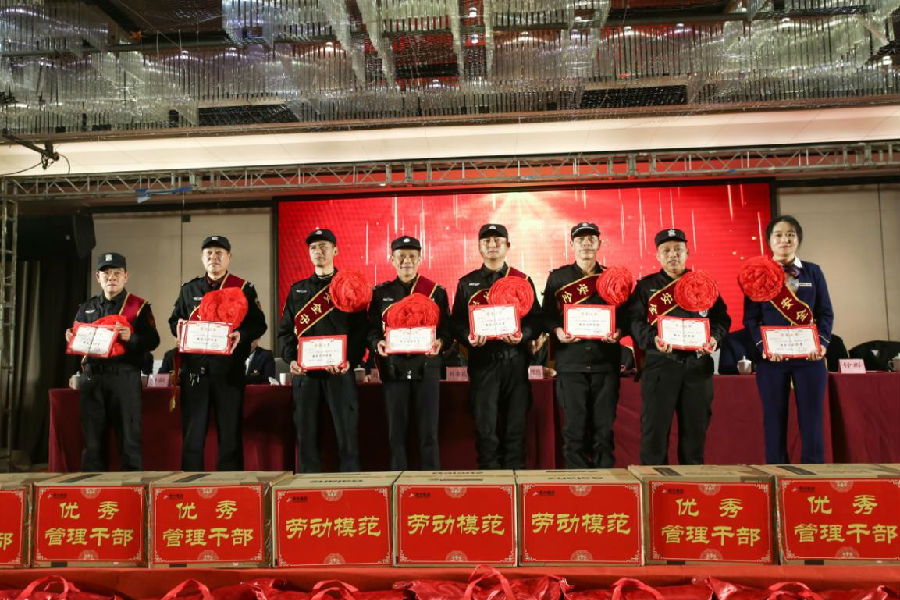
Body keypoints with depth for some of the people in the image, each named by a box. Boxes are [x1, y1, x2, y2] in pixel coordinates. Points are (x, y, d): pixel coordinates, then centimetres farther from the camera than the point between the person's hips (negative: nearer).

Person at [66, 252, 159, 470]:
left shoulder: (139, 306, 4)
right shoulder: (86, 308, 17)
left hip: (125, 378, -4)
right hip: (92, 378, 4)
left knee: (129, 438, -1)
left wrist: (130, 337, -22)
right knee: (92, 441, 10)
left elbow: (152, 341, -5)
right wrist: (71, 337, -2)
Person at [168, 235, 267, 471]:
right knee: (192, 432, 5)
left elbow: (259, 324, 2)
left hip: (229, 369, -2)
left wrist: (241, 334, -18)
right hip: (194, 369, 2)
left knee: (230, 432, 3)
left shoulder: (244, 288, 6)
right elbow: (174, 320, 19)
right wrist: (179, 327, -5)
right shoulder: (189, 289, 15)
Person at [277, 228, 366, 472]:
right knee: (306, 435, 6)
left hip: (340, 371, -3)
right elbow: (284, 330, 15)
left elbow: (361, 329, -1)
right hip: (303, 371, 3)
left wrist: (349, 360, -15)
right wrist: (291, 359, -3)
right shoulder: (297, 290, 18)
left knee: (347, 432, -3)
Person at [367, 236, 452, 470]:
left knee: (428, 432, 1)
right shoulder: (381, 293, 10)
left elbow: (448, 329, 6)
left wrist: (440, 342, -15)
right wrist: (377, 343, -14)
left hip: (426, 368, -1)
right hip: (393, 369, 1)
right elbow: (372, 329, 7)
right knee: (396, 432, 5)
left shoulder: (436, 292, 8)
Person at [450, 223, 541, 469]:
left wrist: (523, 335, -14)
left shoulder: (522, 280, 12)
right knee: (485, 424, -1)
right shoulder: (467, 283, 13)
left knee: (516, 424, 4)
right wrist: (469, 337, -13)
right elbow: (457, 321, 7)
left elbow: (536, 318, 6)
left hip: (515, 359, 0)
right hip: (482, 359, 0)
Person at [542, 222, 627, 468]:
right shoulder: (558, 277, 10)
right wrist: (557, 331, -12)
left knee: (604, 426, 3)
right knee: (574, 426, 0)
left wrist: (618, 332, -10)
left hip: (606, 362, 1)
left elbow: (626, 316, 10)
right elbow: (546, 315, 7)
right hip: (571, 362, -1)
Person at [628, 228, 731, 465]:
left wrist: (714, 339, -8)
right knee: (654, 428, -2)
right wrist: (653, 339, -19)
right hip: (660, 363, -2)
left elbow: (722, 318, 12)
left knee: (696, 428, 7)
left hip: (698, 363, 2)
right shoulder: (645, 286, 9)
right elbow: (634, 320, -1)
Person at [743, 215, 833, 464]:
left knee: (812, 421, 1)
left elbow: (826, 312, 8)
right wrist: (764, 346, -14)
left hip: (809, 357, 1)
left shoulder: (813, 272, 10)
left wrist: (822, 342, -8)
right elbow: (750, 318, 1)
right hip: (772, 358, -1)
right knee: (775, 422, 2)